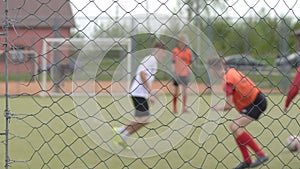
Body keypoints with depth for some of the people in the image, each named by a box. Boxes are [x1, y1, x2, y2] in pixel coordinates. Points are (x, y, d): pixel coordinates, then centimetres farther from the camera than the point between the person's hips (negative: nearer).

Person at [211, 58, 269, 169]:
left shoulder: (227, 81, -21)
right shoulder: (232, 71, 6)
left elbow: (229, 106, -21)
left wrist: (216, 108, -2)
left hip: (257, 103, -10)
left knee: (236, 127, -19)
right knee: (234, 127, 7)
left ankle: (261, 155, -17)